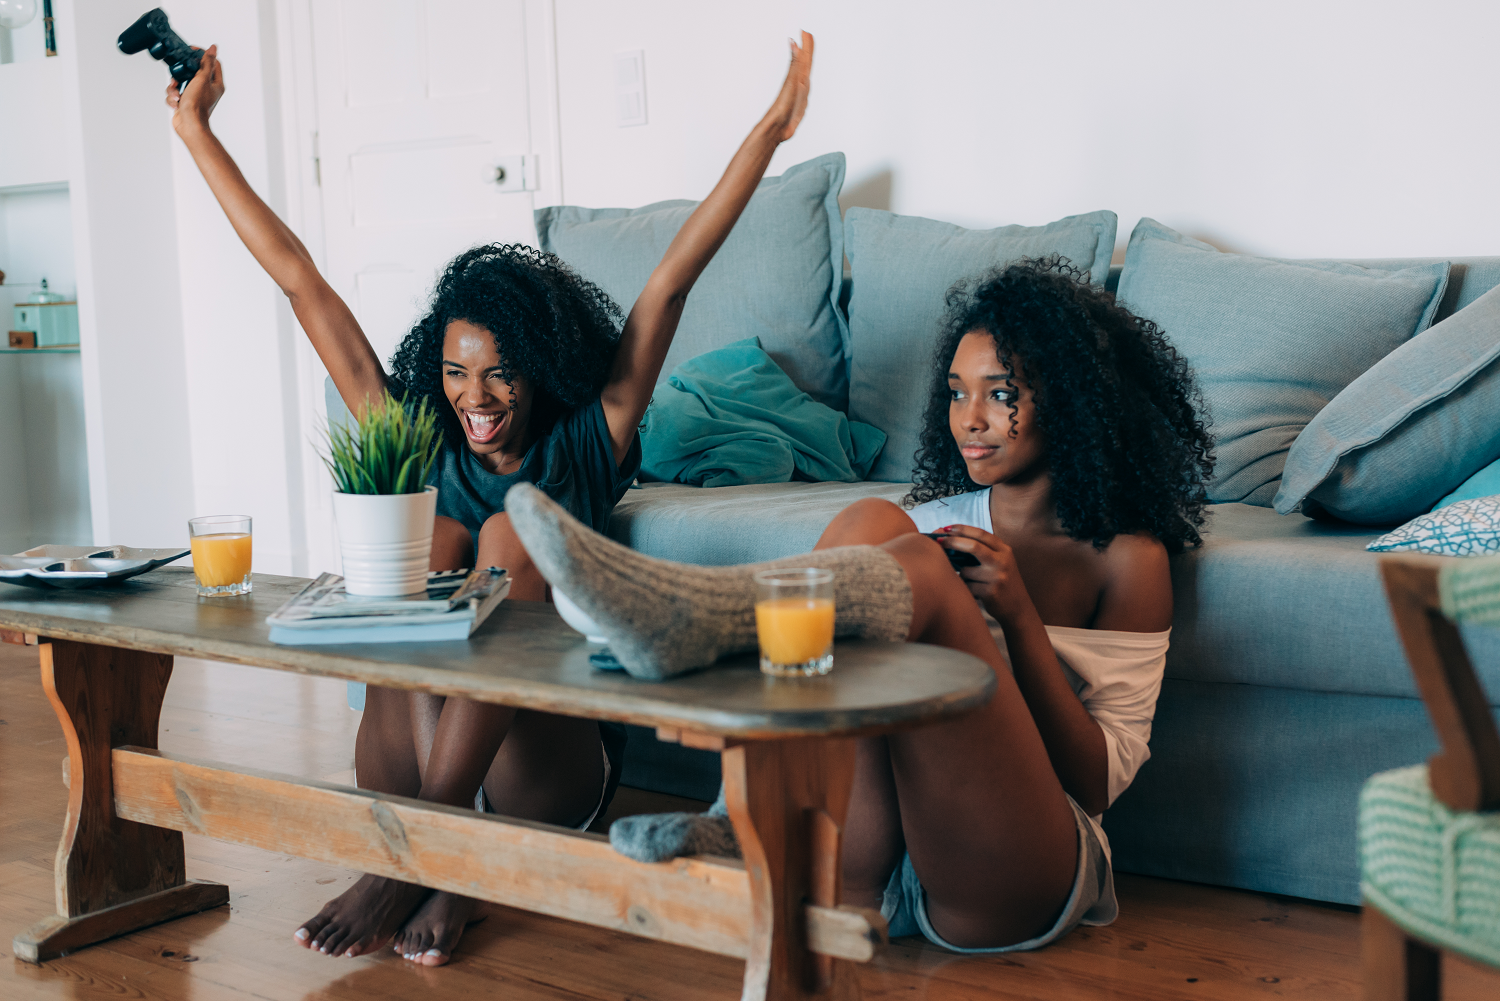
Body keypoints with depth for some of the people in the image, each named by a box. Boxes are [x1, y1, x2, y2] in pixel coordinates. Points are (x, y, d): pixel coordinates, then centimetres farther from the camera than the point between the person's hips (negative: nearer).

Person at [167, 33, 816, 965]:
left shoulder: (584, 444, 5)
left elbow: (673, 280, 1)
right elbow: (301, 282, 11)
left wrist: (770, 131, 0)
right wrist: (198, 133, 15)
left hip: (549, 773, -1)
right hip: (410, 758, 2)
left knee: (509, 533, -24)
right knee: (430, 540, -22)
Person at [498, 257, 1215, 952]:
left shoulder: (1128, 557, 8)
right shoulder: (935, 524, 21)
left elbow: (1100, 782, 1)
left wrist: (1019, 619, -9)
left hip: (1013, 883, -3)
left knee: (916, 569, -24)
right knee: (871, 525, -18)